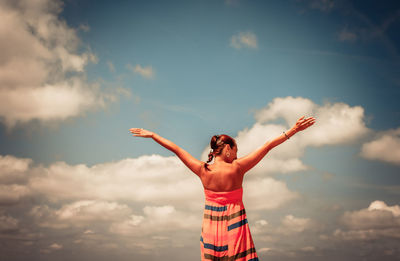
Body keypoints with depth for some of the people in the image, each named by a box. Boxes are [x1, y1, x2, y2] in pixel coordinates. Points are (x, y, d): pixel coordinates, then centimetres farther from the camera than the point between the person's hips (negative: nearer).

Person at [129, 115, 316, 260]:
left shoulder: (203, 170, -4)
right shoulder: (237, 168, -10)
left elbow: (175, 148, 5)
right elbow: (267, 146, -8)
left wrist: (151, 135, 14)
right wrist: (293, 130, -6)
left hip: (211, 227, 3)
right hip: (234, 226, -3)